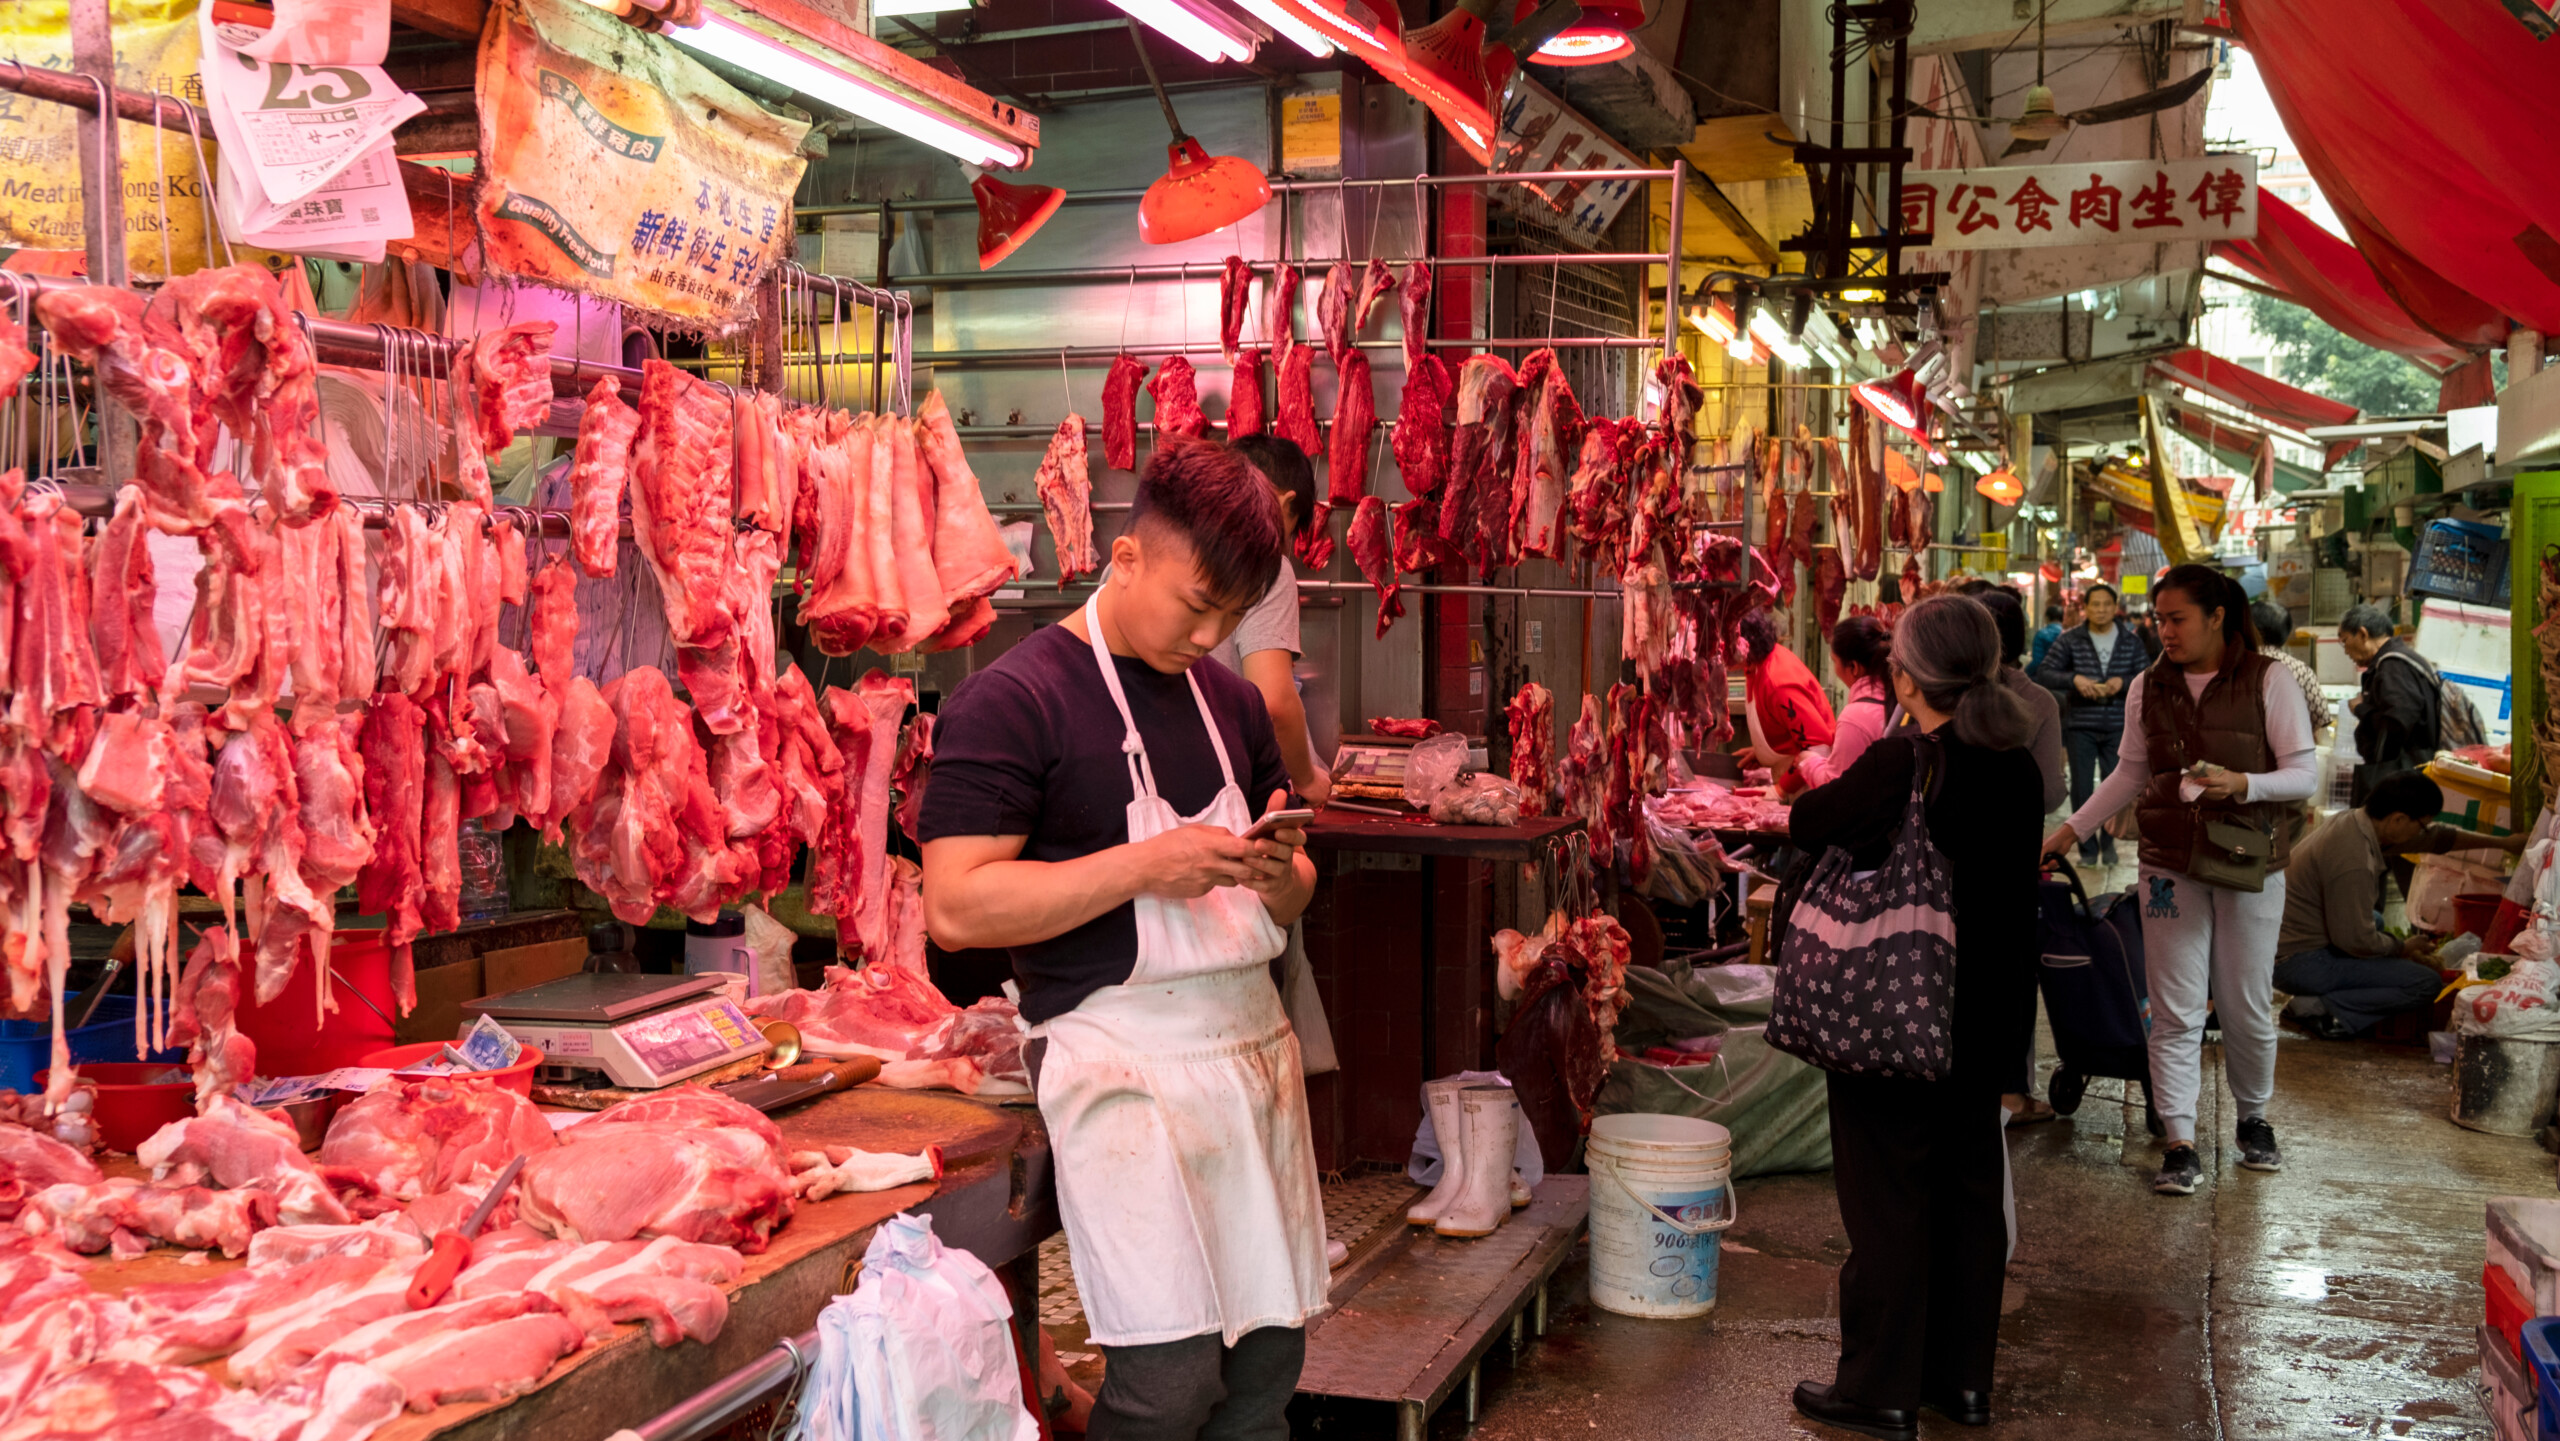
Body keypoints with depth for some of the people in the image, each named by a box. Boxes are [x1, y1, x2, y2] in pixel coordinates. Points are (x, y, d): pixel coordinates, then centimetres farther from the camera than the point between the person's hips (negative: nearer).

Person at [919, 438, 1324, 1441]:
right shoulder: (1012, 700, -7)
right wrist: (1144, 868, -19)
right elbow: (957, 908, -15)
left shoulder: (1230, 701, 16)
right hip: (1122, 1055, -7)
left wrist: (1278, 874, -1)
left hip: (1253, 1037, 7)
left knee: (1268, 1355, 8)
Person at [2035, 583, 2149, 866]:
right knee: (2081, 788, 0)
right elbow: (2044, 673, -5)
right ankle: (2088, 847, 12)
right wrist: (2074, 678, -21)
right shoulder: (2070, 640, 0)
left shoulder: (2130, 641, 5)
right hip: (2080, 725, -1)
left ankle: (2108, 841, 24)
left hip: (2118, 726, 1)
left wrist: (2123, 681, -17)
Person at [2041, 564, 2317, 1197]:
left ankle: (2254, 1120, 31)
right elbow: (2130, 773, 14)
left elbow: (2305, 773, -6)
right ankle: (2180, 1145, 3)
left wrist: (2242, 784, -24)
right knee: (2175, 1011, 0)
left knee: (2247, 1006, 7)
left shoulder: (2269, 681, -6)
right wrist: (2071, 829, 10)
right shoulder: (2148, 687, 4)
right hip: (2170, 865, 2)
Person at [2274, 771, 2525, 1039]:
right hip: (2300, 962, -10)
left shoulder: (2356, 823, 4)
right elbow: (2357, 940, -20)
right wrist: (2404, 948, -1)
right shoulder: (2354, 861, -26)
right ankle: (2323, 1008, -10)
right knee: (2427, 984, -11)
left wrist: (2504, 843, 26)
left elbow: (2437, 836, 19)